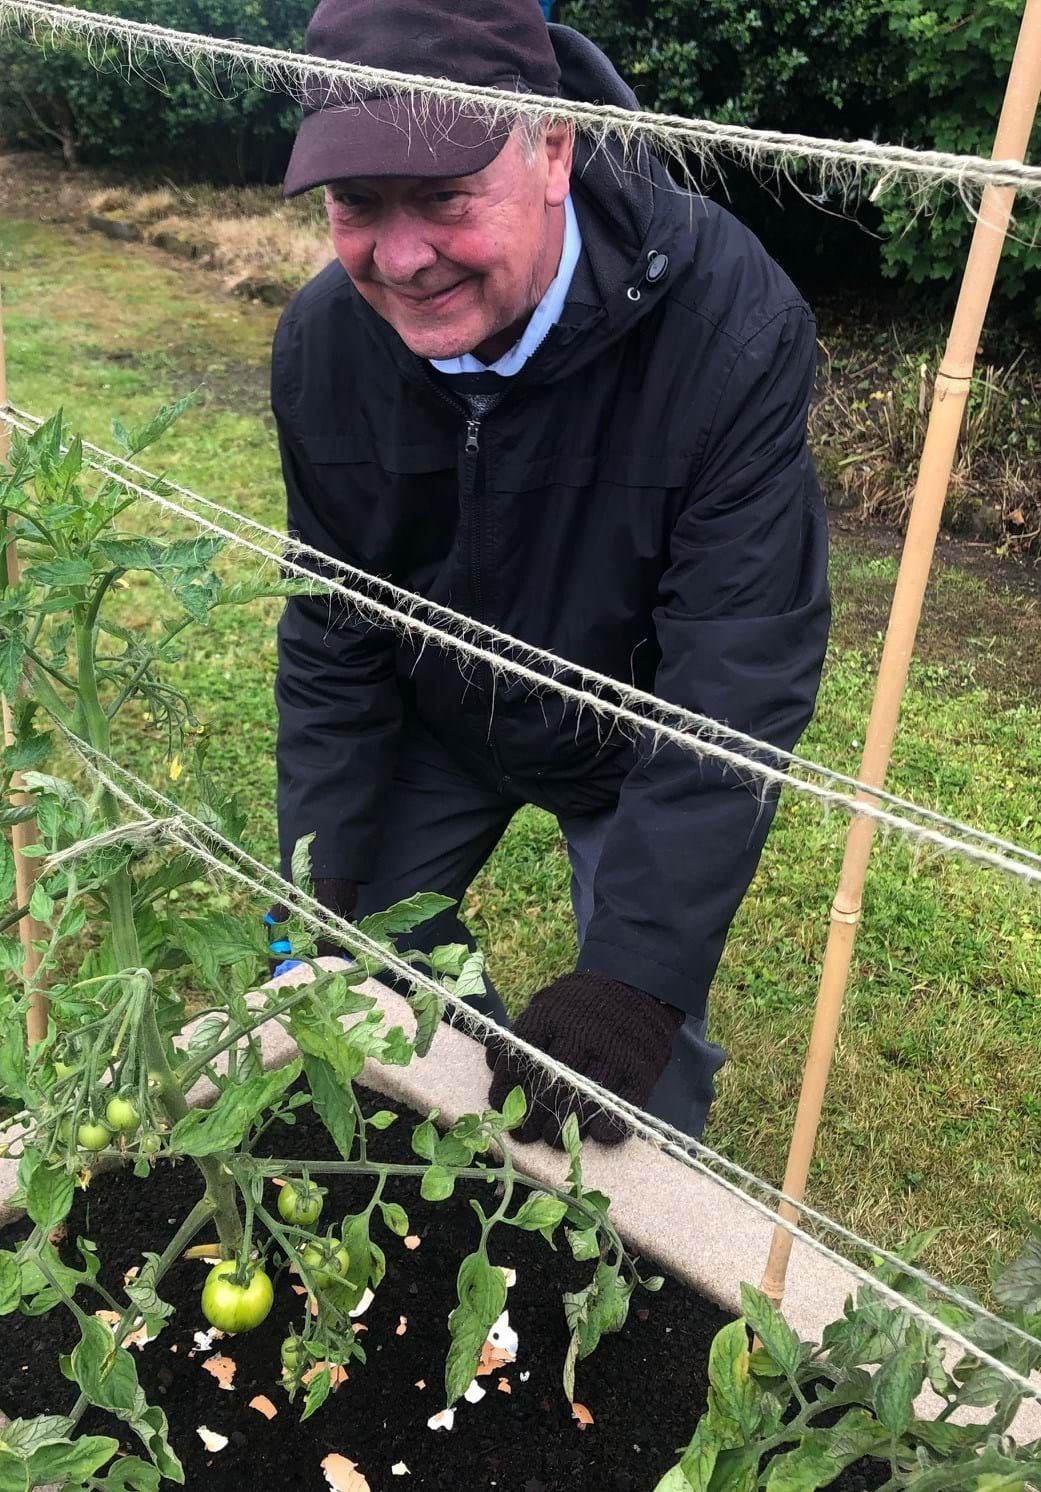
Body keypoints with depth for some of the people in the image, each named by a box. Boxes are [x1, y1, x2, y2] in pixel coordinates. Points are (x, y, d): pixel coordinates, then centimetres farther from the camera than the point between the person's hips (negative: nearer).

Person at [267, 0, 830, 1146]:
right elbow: (333, 637, -9)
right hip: (433, 720, 4)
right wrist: (319, 904, -10)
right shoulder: (322, 341, -19)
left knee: (642, 1070, 3)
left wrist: (638, 977, -34)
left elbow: (737, 692, -32)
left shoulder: (735, 327, -34)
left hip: (635, 747, -3)